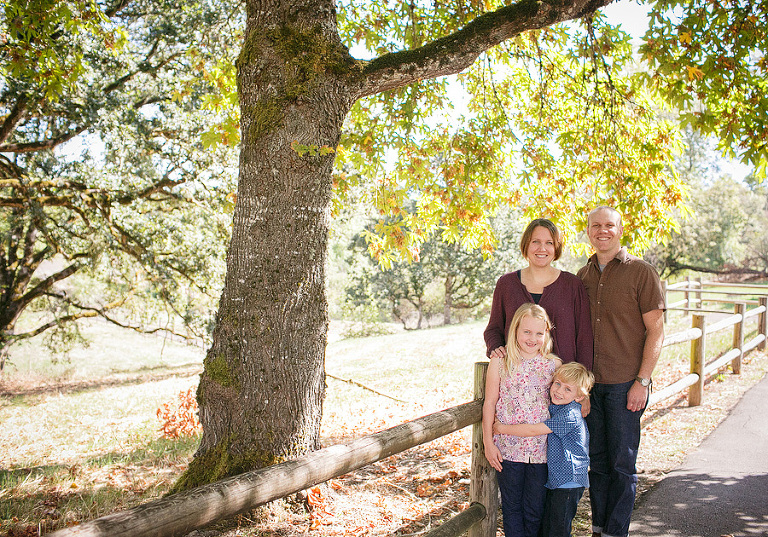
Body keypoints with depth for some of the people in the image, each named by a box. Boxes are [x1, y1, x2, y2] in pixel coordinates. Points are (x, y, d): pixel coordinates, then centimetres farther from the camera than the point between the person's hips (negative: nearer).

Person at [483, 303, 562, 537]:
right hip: (508, 447, -1)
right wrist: (488, 442, -3)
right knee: (512, 506, 11)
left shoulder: (554, 364, 0)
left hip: (541, 447, 1)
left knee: (535, 508, 12)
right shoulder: (500, 362, -5)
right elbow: (490, 403, -1)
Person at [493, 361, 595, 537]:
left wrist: (502, 428, -13)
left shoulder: (570, 414, -21)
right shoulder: (553, 407, 6)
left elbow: (533, 430, -23)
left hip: (568, 483, -9)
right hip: (553, 479, 9)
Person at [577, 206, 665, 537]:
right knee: (597, 460, 12)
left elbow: (656, 331, -6)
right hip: (589, 384, 4)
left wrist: (642, 381, -12)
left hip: (625, 384, -4)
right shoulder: (582, 276, 10)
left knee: (622, 463, 3)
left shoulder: (641, 273, -4)